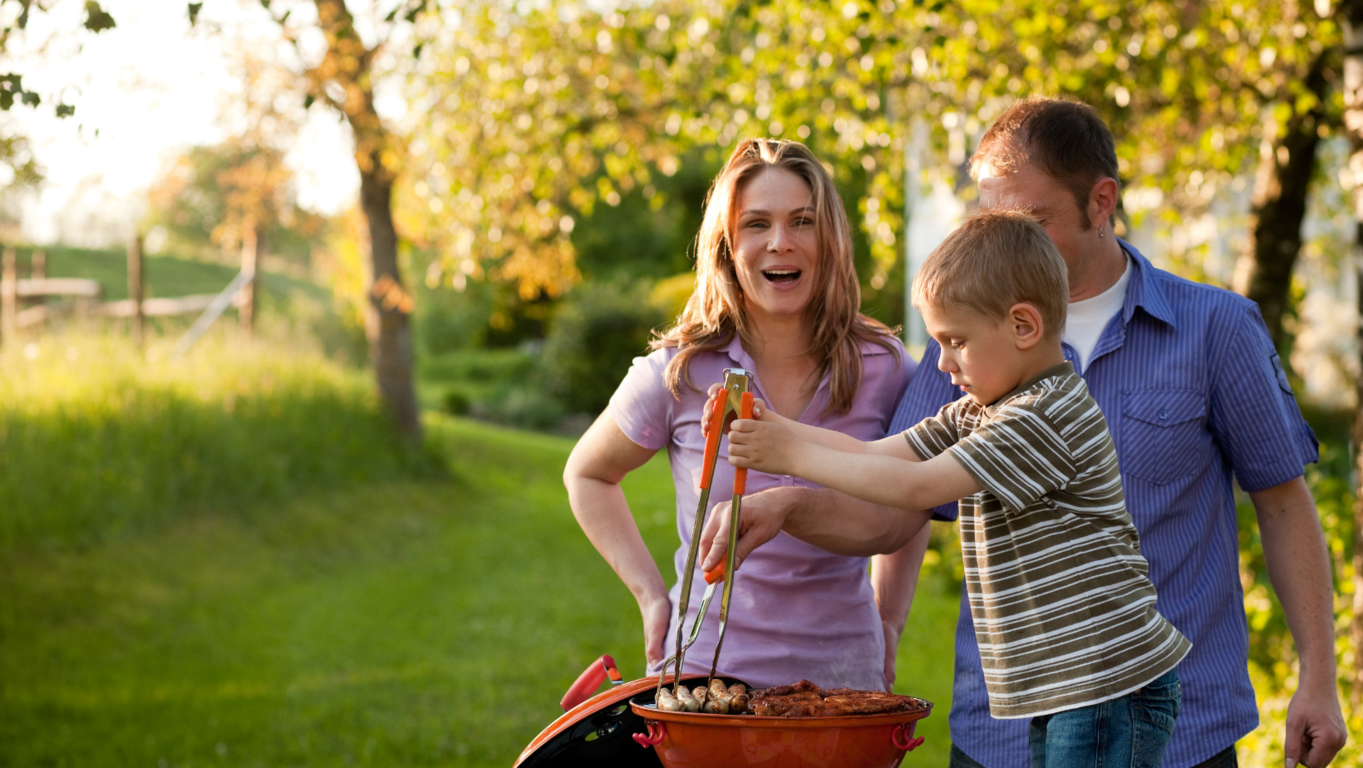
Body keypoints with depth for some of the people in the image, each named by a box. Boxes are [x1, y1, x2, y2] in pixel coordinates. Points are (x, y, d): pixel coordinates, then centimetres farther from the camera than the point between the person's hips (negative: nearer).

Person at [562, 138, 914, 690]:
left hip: (843, 673, 1)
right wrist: (651, 594, 2)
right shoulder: (679, 375, -7)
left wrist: (890, 619, 9)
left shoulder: (883, 369, -3)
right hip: (704, 664, -1)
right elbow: (586, 475, 11)